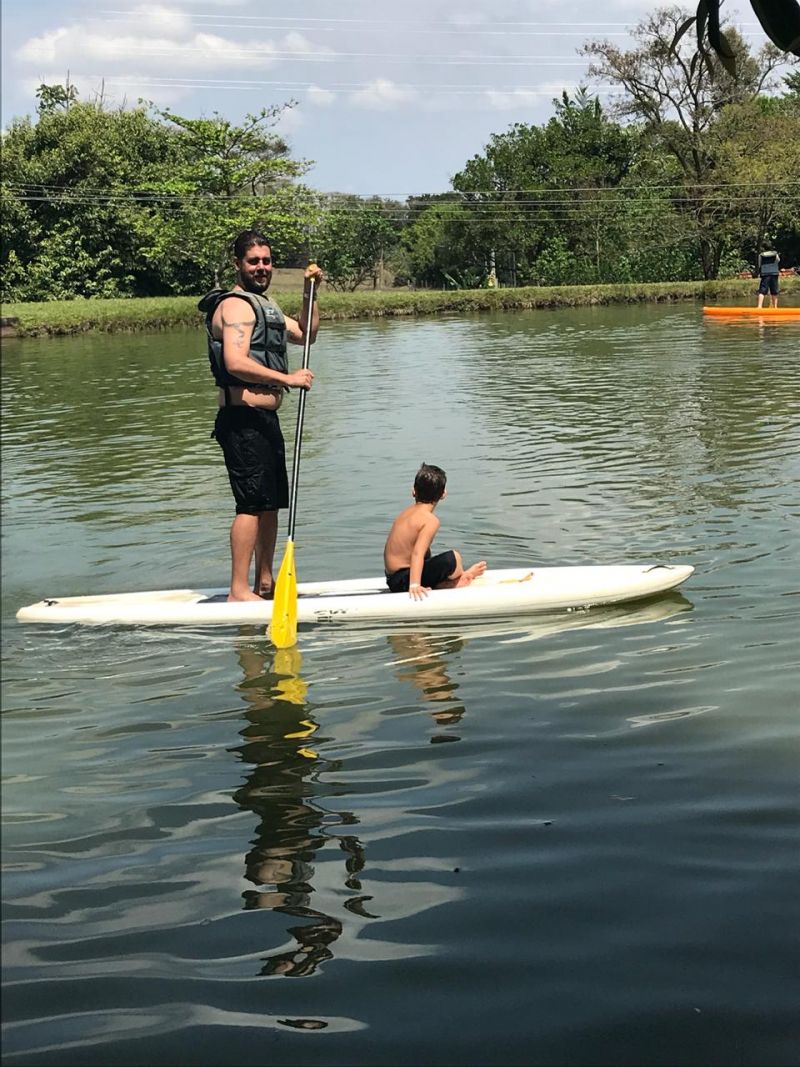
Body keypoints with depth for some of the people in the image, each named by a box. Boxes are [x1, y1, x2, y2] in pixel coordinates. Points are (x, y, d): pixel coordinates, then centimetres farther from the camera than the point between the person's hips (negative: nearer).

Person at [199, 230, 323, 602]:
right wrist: (288, 378, -22)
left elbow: (305, 334, 29)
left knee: (272, 502, 14)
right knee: (252, 504, -12)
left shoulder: (263, 305, 21)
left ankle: (265, 582, 23)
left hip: (265, 419, 10)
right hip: (244, 420, -10)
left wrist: (310, 292, 16)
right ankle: (239, 590, -9)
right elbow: (236, 363, -26)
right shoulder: (236, 305, -12)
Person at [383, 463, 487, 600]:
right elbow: (417, 553, -29)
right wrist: (414, 585, -38)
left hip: (393, 580, 9)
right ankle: (462, 577, 16)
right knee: (452, 558, -17)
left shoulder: (407, 512, 10)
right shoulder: (431, 520, -16)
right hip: (404, 582, -9)